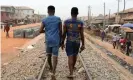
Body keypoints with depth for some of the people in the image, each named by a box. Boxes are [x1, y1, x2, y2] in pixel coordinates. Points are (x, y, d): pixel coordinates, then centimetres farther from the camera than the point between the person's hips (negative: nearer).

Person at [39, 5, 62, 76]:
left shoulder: (44, 20, -2)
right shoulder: (58, 19, -3)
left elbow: (40, 31, -4)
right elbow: (60, 31, -3)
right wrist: (60, 41, 7)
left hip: (48, 41, 2)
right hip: (56, 41, -2)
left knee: (49, 55, 21)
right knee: (55, 56, 0)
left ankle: (51, 68, 40)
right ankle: (53, 73, -11)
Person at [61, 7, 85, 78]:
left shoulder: (66, 22, -10)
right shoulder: (80, 23, -8)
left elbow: (64, 33, -7)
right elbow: (82, 35, -8)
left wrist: (62, 43, 3)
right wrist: (83, 45, -1)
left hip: (69, 42, -2)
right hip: (77, 42, 2)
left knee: (70, 57, -2)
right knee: (75, 55, 23)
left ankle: (71, 73, -11)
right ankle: (73, 67, 45)